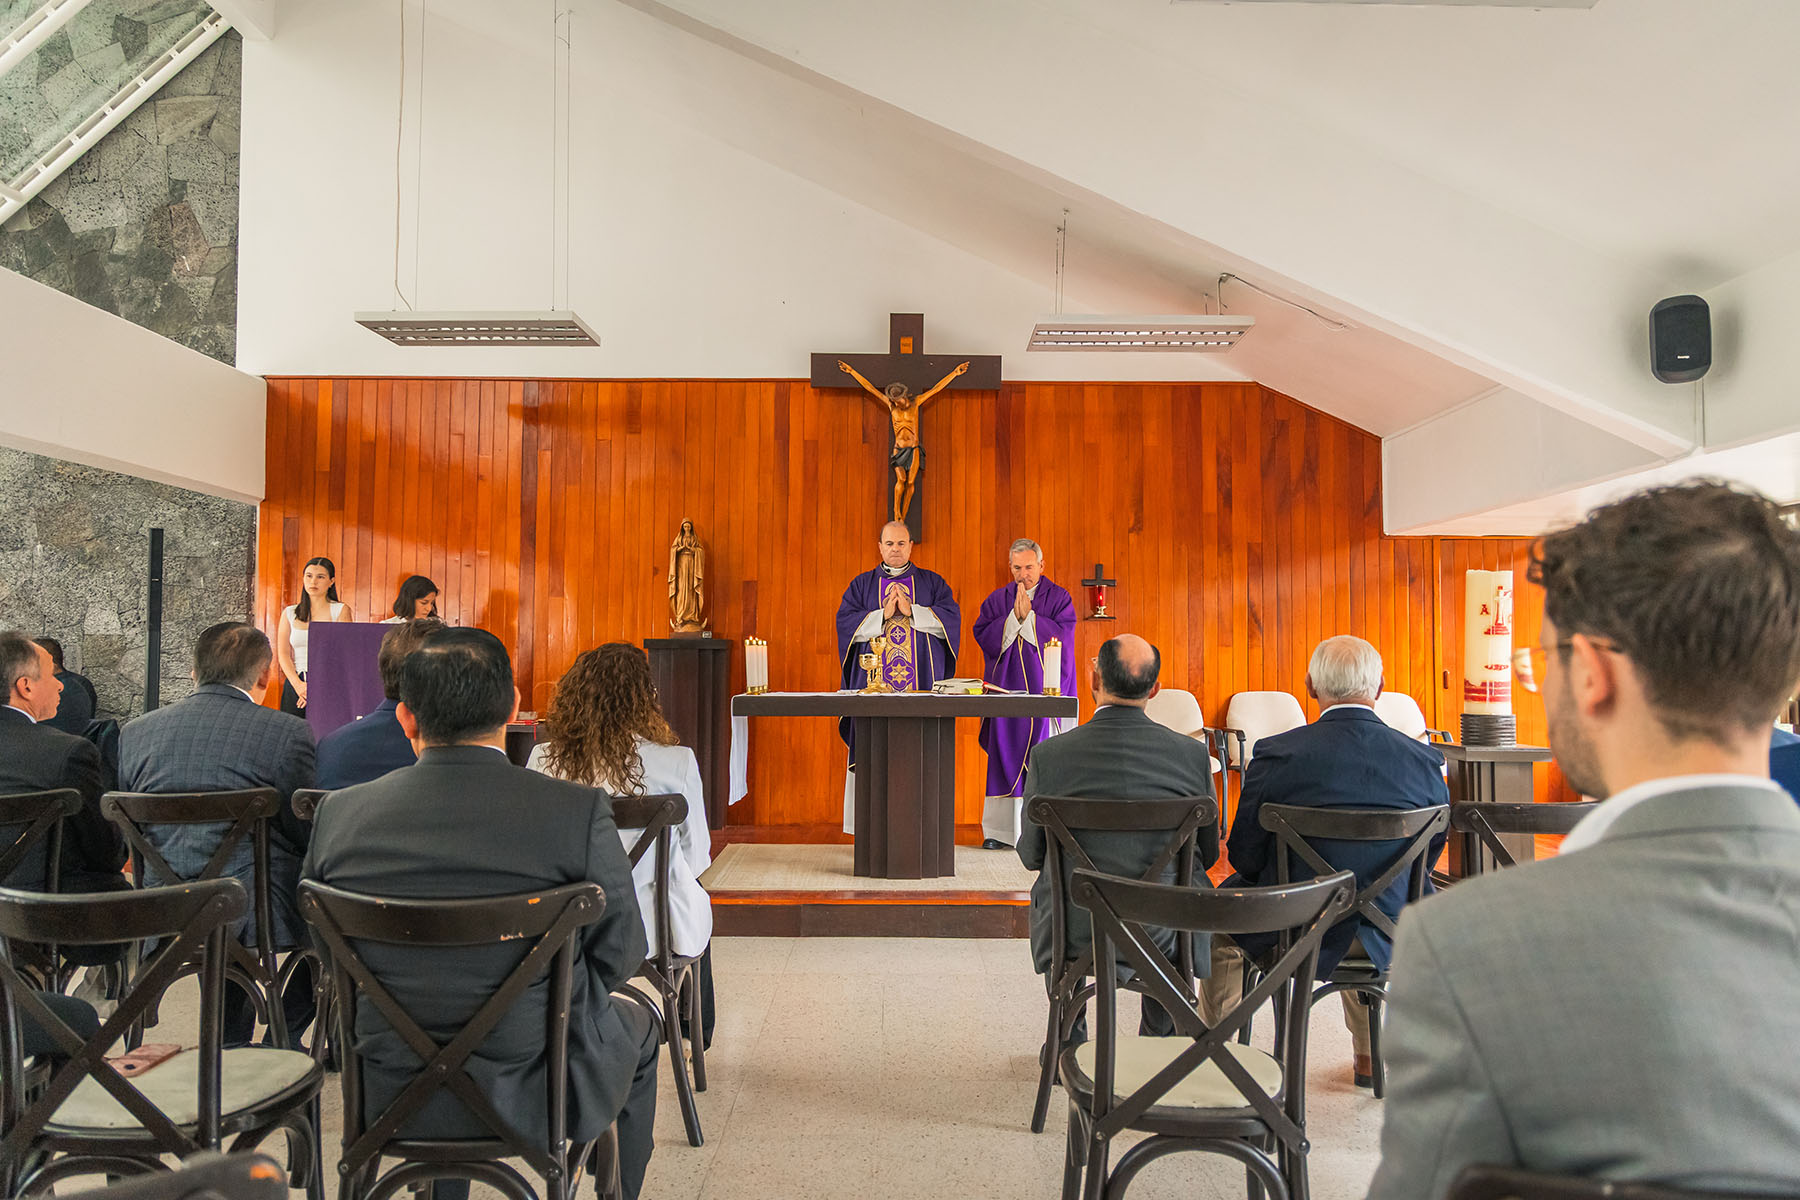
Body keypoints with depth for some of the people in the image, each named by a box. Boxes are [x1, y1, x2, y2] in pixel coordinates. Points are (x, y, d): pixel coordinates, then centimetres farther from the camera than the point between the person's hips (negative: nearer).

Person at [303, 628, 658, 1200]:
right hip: (537, 1095, -3)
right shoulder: (580, 811, -21)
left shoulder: (339, 814, -11)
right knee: (636, 1024, 28)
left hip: (388, 1095, 4)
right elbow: (619, 954, -11)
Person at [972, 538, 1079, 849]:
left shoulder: (1059, 598, 4)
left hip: (1045, 688, -2)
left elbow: (1063, 636, -10)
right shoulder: (997, 600, 10)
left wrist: (1028, 616, -12)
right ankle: (1002, 830, 5)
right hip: (1006, 689, 2)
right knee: (1005, 756, 0)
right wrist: (1014, 617, -12)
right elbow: (983, 637, -2)